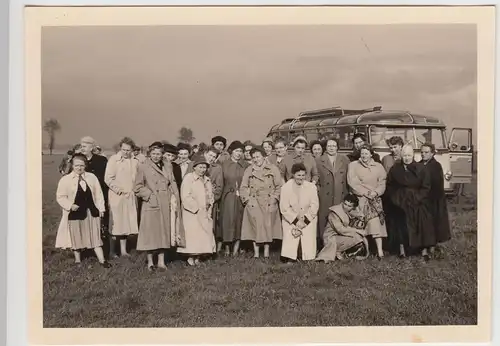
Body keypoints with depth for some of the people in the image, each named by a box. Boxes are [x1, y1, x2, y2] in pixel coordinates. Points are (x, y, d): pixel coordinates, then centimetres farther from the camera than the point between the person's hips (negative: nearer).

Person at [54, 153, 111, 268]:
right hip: (75, 213, -2)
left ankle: (102, 260, 10)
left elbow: (98, 194, 7)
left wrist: (101, 208, 3)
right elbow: (60, 197, -3)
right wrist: (70, 205, -17)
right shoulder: (65, 180, -4)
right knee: (76, 237, 9)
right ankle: (77, 260, 24)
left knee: (95, 236, 6)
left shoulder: (92, 177, 5)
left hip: (91, 212, 2)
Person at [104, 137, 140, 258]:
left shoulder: (135, 161, 7)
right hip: (116, 196, -4)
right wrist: (119, 190, -11)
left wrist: (133, 190, 6)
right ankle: (111, 250, 8)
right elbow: (108, 179, -10)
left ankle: (123, 250, 17)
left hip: (130, 197, 4)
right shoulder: (113, 160, -6)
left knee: (126, 223, 8)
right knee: (115, 224, -1)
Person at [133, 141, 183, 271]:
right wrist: (149, 195, -8)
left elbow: (172, 183, 14)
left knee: (164, 232, 8)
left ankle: (161, 261, 16)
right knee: (151, 233, 0)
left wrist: (175, 199, 3)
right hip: (151, 204, -4)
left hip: (166, 204, 4)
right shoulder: (143, 167, -3)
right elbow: (137, 188, -1)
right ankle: (150, 262, 10)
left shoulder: (168, 165, 9)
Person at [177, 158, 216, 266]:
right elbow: (186, 197, -12)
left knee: (205, 234, 2)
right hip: (192, 213, -6)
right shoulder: (188, 178, -5)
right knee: (192, 234, -9)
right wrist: (198, 208, -15)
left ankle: (197, 257, 8)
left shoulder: (207, 180, 14)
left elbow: (210, 196, 19)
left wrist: (208, 208, 2)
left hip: (205, 213, 6)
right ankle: (191, 257, 0)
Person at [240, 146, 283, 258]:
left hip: (269, 203, -1)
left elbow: (279, 186, 6)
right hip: (253, 203, 1)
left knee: (268, 226, -2)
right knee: (255, 227, -5)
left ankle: (266, 252, 5)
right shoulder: (248, 170, 10)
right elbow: (243, 188, 11)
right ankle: (256, 252, 1)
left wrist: (275, 198, -5)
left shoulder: (273, 169, 5)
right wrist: (247, 199, -1)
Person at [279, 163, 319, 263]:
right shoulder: (286, 187, -6)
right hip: (291, 220, -1)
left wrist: (305, 220, -12)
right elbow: (284, 208, -7)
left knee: (308, 242, -13)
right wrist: (296, 221, -13)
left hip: (308, 219, 1)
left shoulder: (311, 186, -3)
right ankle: (289, 261, -12)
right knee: (290, 241, -17)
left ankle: (309, 260, -5)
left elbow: (314, 206, -3)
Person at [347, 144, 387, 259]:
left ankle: (379, 250, -19)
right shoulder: (353, 165, 7)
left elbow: (382, 183, 9)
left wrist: (376, 192, -10)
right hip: (360, 198, -1)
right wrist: (367, 193, -9)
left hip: (375, 198, 1)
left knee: (375, 220, -14)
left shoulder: (378, 166, 14)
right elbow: (353, 183, -2)